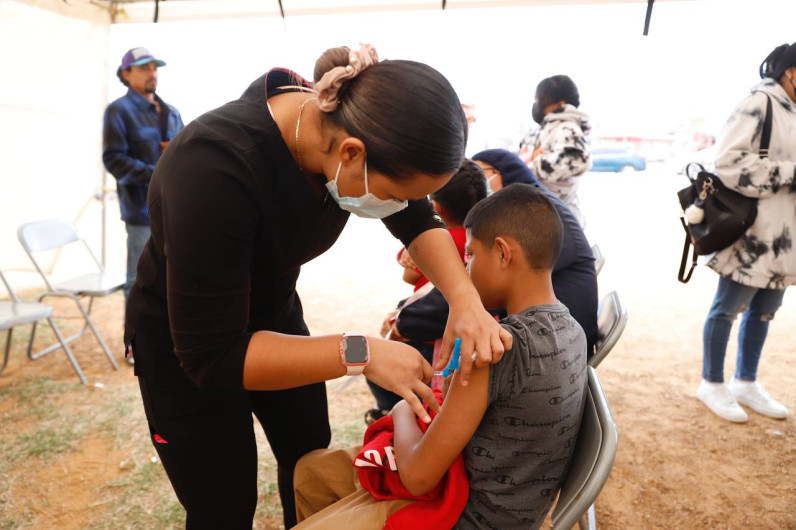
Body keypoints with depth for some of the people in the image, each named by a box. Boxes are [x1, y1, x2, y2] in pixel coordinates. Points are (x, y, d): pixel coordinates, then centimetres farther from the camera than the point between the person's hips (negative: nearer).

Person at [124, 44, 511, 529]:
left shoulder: (348, 126, -21)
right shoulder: (214, 168, -38)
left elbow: (418, 221, -6)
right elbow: (213, 354, -32)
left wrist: (465, 298, -23)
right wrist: (360, 354, -36)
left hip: (274, 315, 5)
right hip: (185, 348, -5)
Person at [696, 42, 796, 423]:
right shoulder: (759, 104, -11)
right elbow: (729, 161, -21)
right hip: (751, 232, -9)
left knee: (763, 311, 15)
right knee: (728, 308, 2)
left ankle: (746, 384, 29)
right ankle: (712, 385, 16)